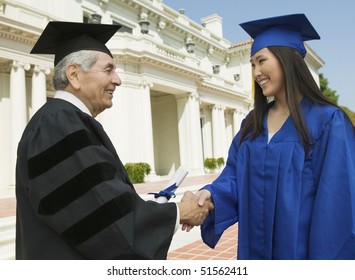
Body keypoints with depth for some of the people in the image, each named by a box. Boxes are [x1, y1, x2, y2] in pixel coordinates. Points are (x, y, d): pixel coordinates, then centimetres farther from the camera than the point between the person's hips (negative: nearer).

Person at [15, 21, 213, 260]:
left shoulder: (71, 125, 8)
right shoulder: (56, 126, -22)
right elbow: (103, 215, -25)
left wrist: (159, 207, 2)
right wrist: (178, 213, -15)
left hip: (85, 256, 9)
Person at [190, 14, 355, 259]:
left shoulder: (327, 121, -13)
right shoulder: (252, 123, 5)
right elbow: (235, 176, 1)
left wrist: (325, 258, -16)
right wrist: (212, 194, -19)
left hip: (302, 249, -5)